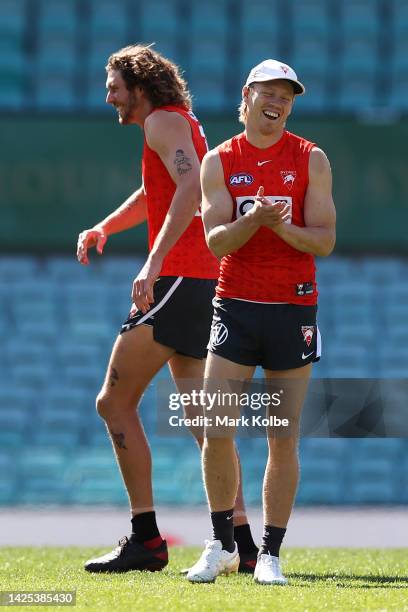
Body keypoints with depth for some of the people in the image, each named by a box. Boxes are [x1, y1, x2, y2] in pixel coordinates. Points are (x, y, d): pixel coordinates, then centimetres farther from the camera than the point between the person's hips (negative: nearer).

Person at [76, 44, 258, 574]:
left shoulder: (164, 121, -6)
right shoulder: (184, 124, 24)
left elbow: (191, 188, -24)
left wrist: (154, 263, -32)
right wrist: (104, 228, 26)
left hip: (178, 280, -10)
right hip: (200, 285, 10)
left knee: (115, 402, -8)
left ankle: (145, 538, -11)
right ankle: (243, 543, 5)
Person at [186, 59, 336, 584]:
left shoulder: (311, 160, 2)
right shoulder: (219, 162, 4)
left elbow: (325, 241, -3)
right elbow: (216, 241, -5)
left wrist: (283, 227, -22)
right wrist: (253, 221, -24)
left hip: (293, 309, -1)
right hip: (236, 305, 1)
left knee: (283, 440, 0)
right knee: (216, 434, -6)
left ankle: (269, 555, 8)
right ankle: (223, 547, 10)